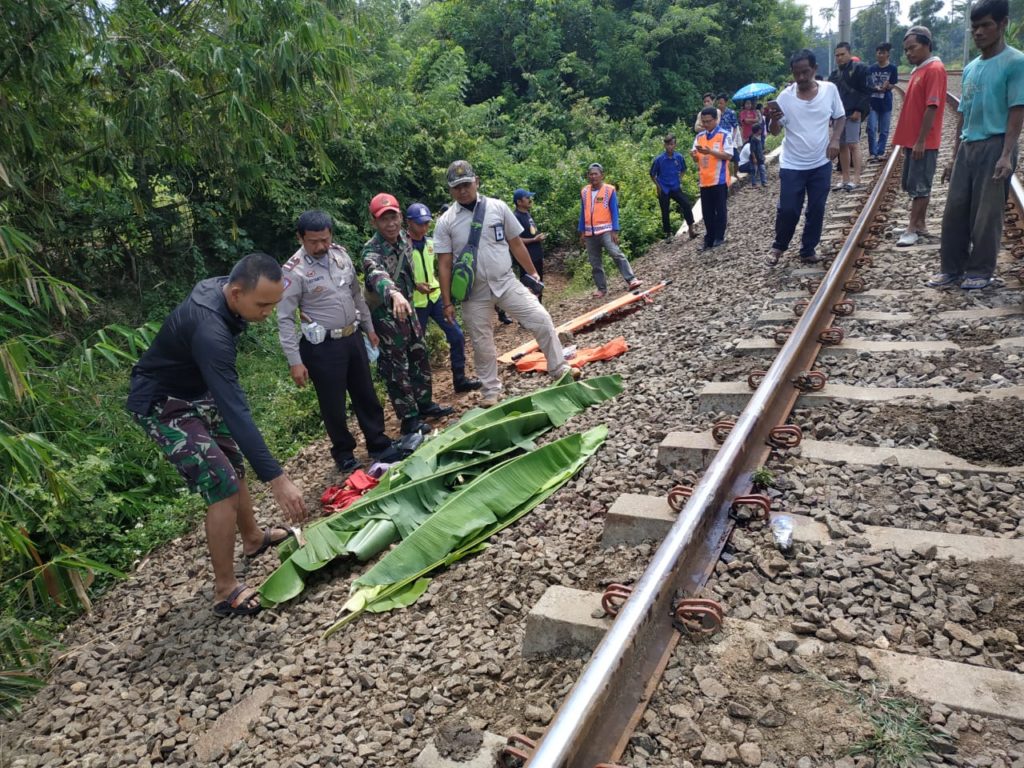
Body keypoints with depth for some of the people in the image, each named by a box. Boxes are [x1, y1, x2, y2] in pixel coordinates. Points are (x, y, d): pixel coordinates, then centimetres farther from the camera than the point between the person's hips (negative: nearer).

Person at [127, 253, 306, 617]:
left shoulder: (219, 286, -10)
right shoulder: (209, 330, -38)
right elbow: (235, 411, -43)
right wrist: (276, 478, -45)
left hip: (195, 390, 9)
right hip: (162, 405, -9)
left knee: (235, 463, 18)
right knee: (223, 483, -13)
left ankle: (253, 537, 40)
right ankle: (226, 591, -2)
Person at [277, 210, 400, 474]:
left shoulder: (341, 254, 1)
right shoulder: (294, 270, -16)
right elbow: (285, 319, -15)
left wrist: (369, 328, 16)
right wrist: (295, 361, -16)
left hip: (353, 338, 6)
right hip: (322, 347, -6)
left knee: (366, 395, 15)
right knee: (334, 405, 7)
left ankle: (379, 446, 30)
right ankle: (344, 454, 27)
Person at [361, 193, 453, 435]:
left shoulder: (403, 238, -1)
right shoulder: (371, 251, -26)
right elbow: (377, 275, -49)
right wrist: (394, 294, -67)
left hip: (407, 307, 8)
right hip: (385, 314, -8)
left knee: (420, 356, 17)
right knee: (396, 367, 1)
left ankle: (424, 403, 34)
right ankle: (409, 418, 11)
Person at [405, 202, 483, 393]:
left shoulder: (431, 242, 4)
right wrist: (415, 285, -24)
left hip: (436, 297, 5)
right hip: (415, 303, -5)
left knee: (457, 335, 2)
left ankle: (459, 379, 14)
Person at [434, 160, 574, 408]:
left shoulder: (498, 207, -1)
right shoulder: (445, 222, -5)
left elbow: (516, 243, 7)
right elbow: (444, 264, -4)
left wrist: (532, 273, 10)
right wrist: (447, 302, -6)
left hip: (506, 282, 1)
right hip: (473, 292, -1)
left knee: (541, 319, -9)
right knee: (482, 344, 7)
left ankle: (560, 369, 6)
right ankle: (491, 391, 24)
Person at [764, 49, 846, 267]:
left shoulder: (830, 89, -4)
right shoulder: (785, 96, -9)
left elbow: (840, 117, 8)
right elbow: (775, 131, -6)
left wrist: (835, 139, -9)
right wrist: (772, 119, -27)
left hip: (821, 163, 2)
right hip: (792, 165, -2)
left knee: (816, 210, 6)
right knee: (788, 210, -1)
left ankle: (808, 250, 21)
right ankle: (778, 247, 22)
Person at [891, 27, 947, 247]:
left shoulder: (934, 69, -14)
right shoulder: (918, 70, 15)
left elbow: (932, 107, -19)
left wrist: (921, 141, -22)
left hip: (923, 142, -9)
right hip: (912, 139, 9)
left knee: (919, 186, -4)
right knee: (914, 185, 13)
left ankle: (913, 229, 0)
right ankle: (920, 224, 20)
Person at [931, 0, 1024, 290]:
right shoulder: (970, 68, 14)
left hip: (994, 146, -6)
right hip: (967, 147, 6)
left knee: (986, 214, -1)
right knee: (955, 210, 5)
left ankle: (980, 271, 9)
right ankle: (953, 268, 14)